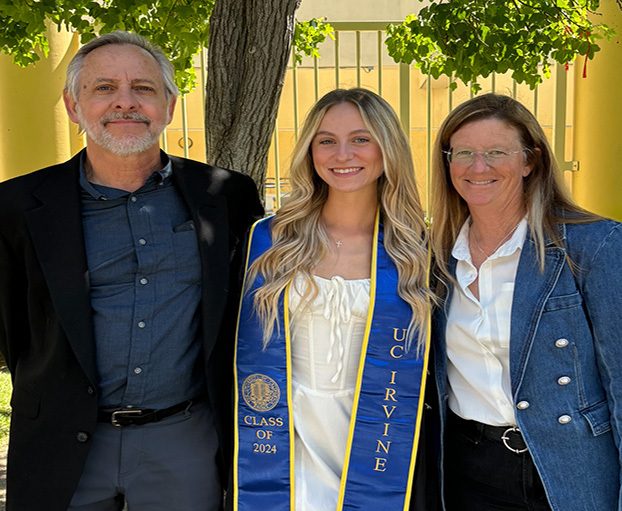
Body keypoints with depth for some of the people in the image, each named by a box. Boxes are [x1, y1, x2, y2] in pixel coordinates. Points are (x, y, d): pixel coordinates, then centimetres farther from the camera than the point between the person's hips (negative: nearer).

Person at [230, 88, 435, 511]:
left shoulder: (414, 250, -4)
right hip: (283, 451, 1)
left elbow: (421, 374, 2)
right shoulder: (269, 241, -3)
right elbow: (246, 355, 2)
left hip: (377, 456, 0)